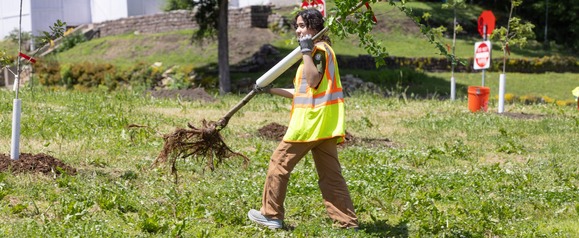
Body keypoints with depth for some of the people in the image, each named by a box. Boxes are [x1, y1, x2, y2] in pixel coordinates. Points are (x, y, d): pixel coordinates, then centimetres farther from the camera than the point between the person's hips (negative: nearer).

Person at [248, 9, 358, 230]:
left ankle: (271, 215, 10)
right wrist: (270, 89, 24)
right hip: (322, 123, 10)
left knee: (279, 163, 2)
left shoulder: (319, 49, -10)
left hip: (312, 121, -10)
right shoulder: (316, 51, 21)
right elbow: (302, 92, 23)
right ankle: (348, 223, 2)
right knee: (330, 175, 6)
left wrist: (306, 51, -21)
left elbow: (313, 82, -24)